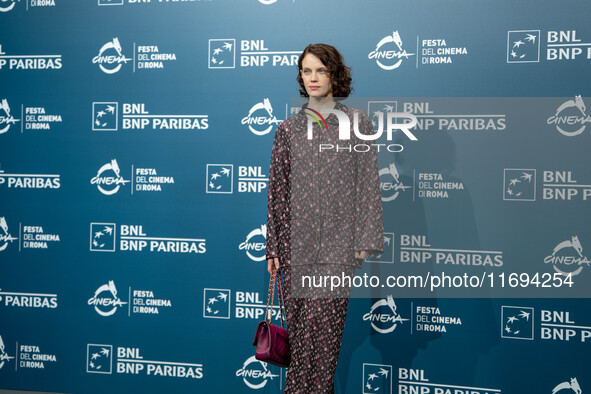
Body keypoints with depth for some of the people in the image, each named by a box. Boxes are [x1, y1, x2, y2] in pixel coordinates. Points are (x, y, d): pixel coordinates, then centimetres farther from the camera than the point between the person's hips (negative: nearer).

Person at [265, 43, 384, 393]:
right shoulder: (288, 129, 9)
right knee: (299, 322, 5)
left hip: (338, 240, -2)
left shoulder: (358, 122, 5)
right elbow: (277, 190, 9)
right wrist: (274, 247, 6)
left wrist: (366, 240, -4)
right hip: (297, 240, 2)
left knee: (324, 322, -5)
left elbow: (369, 184, 2)